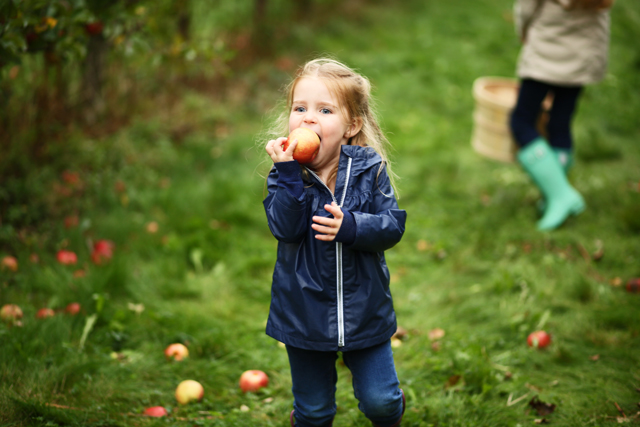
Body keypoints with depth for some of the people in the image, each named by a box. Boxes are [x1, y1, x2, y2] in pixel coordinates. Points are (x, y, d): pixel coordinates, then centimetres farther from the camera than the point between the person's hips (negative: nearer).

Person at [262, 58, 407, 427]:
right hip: (305, 311, 0)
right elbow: (285, 228, -22)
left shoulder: (370, 168, -9)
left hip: (364, 309, 0)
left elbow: (392, 227, -13)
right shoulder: (285, 174, -8)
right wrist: (288, 173, -31)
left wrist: (349, 226, -30)